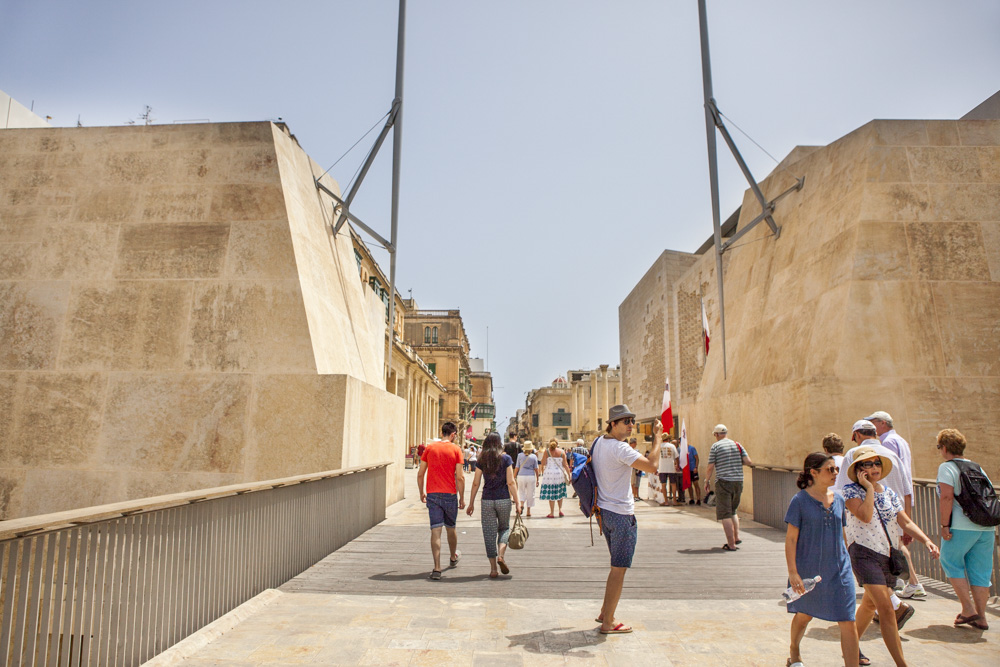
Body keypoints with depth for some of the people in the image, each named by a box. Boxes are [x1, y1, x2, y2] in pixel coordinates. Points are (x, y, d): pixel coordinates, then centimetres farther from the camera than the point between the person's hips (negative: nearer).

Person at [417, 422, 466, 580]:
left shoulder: (430, 448, 3)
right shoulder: (455, 449, -4)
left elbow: (420, 474, 4)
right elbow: (459, 477, -9)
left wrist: (421, 493, 16)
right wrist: (462, 498, 0)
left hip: (432, 494, 1)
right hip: (450, 495, -1)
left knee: (435, 530, -1)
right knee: (450, 528, 18)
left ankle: (437, 568, -8)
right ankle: (453, 558, 40)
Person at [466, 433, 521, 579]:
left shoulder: (481, 460, 1)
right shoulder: (506, 458, -3)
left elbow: (475, 483, 2)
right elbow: (511, 483, -7)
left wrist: (471, 503, 10)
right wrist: (517, 502, -3)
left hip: (487, 501, 1)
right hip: (503, 500, 0)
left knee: (489, 533, 7)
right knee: (504, 528, 19)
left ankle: (493, 568, 7)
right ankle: (501, 555, -4)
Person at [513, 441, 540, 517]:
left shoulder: (520, 455, 0)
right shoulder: (534, 456, -1)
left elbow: (516, 468, 2)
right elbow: (536, 469, 2)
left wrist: (514, 477, 10)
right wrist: (537, 480, 9)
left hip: (521, 476, 0)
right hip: (531, 476, 0)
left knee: (521, 492, 14)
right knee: (530, 493, 10)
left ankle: (522, 505, -11)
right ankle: (528, 511, 14)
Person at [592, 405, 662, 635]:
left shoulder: (599, 442, 7)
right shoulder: (619, 448, -21)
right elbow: (652, 466, -26)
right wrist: (657, 436, -17)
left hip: (604, 511, 9)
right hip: (621, 514, -9)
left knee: (617, 566, 21)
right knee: (619, 569, 1)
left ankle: (605, 613, 29)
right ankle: (608, 623, 9)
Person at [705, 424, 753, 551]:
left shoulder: (715, 446, -3)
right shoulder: (737, 445, 8)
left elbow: (710, 468, -5)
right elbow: (749, 462, 0)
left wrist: (706, 481, 9)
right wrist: (739, 462, 19)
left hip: (723, 482, -5)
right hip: (738, 482, 5)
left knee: (725, 514, 0)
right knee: (733, 510, 23)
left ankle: (731, 544, -1)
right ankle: (737, 537, 17)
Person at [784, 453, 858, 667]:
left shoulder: (838, 500, 3)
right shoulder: (800, 500, -12)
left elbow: (842, 535, 15)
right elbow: (790, 539, -12)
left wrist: (845, 563, 17)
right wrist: (793, 572, -17)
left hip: (839, 569, 3)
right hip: (808, 569, -3)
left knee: (848, 623, -5)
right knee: (804, 615, 17)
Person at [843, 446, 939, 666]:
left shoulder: (889, 493, 10)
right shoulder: (851, 490, -8)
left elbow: (905, 522, 5)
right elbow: (865, 516, -23)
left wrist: (927, 541, -10)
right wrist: (869, 488, -16)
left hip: (889, 555, 7)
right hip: (865, 553, -7)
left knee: (870, 604, 19)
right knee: (886, 608, -14)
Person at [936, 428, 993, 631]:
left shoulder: (947, 467, -6)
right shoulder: (977, 467, 15)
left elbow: (947, 497, -16)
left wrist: (945, 525, -14)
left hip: (961, 526, -7)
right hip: (986, 526, 7)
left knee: (951, 562, 9)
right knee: (980, 570, 10)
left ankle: (968, 610, 5)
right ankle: (981, 617, 13)